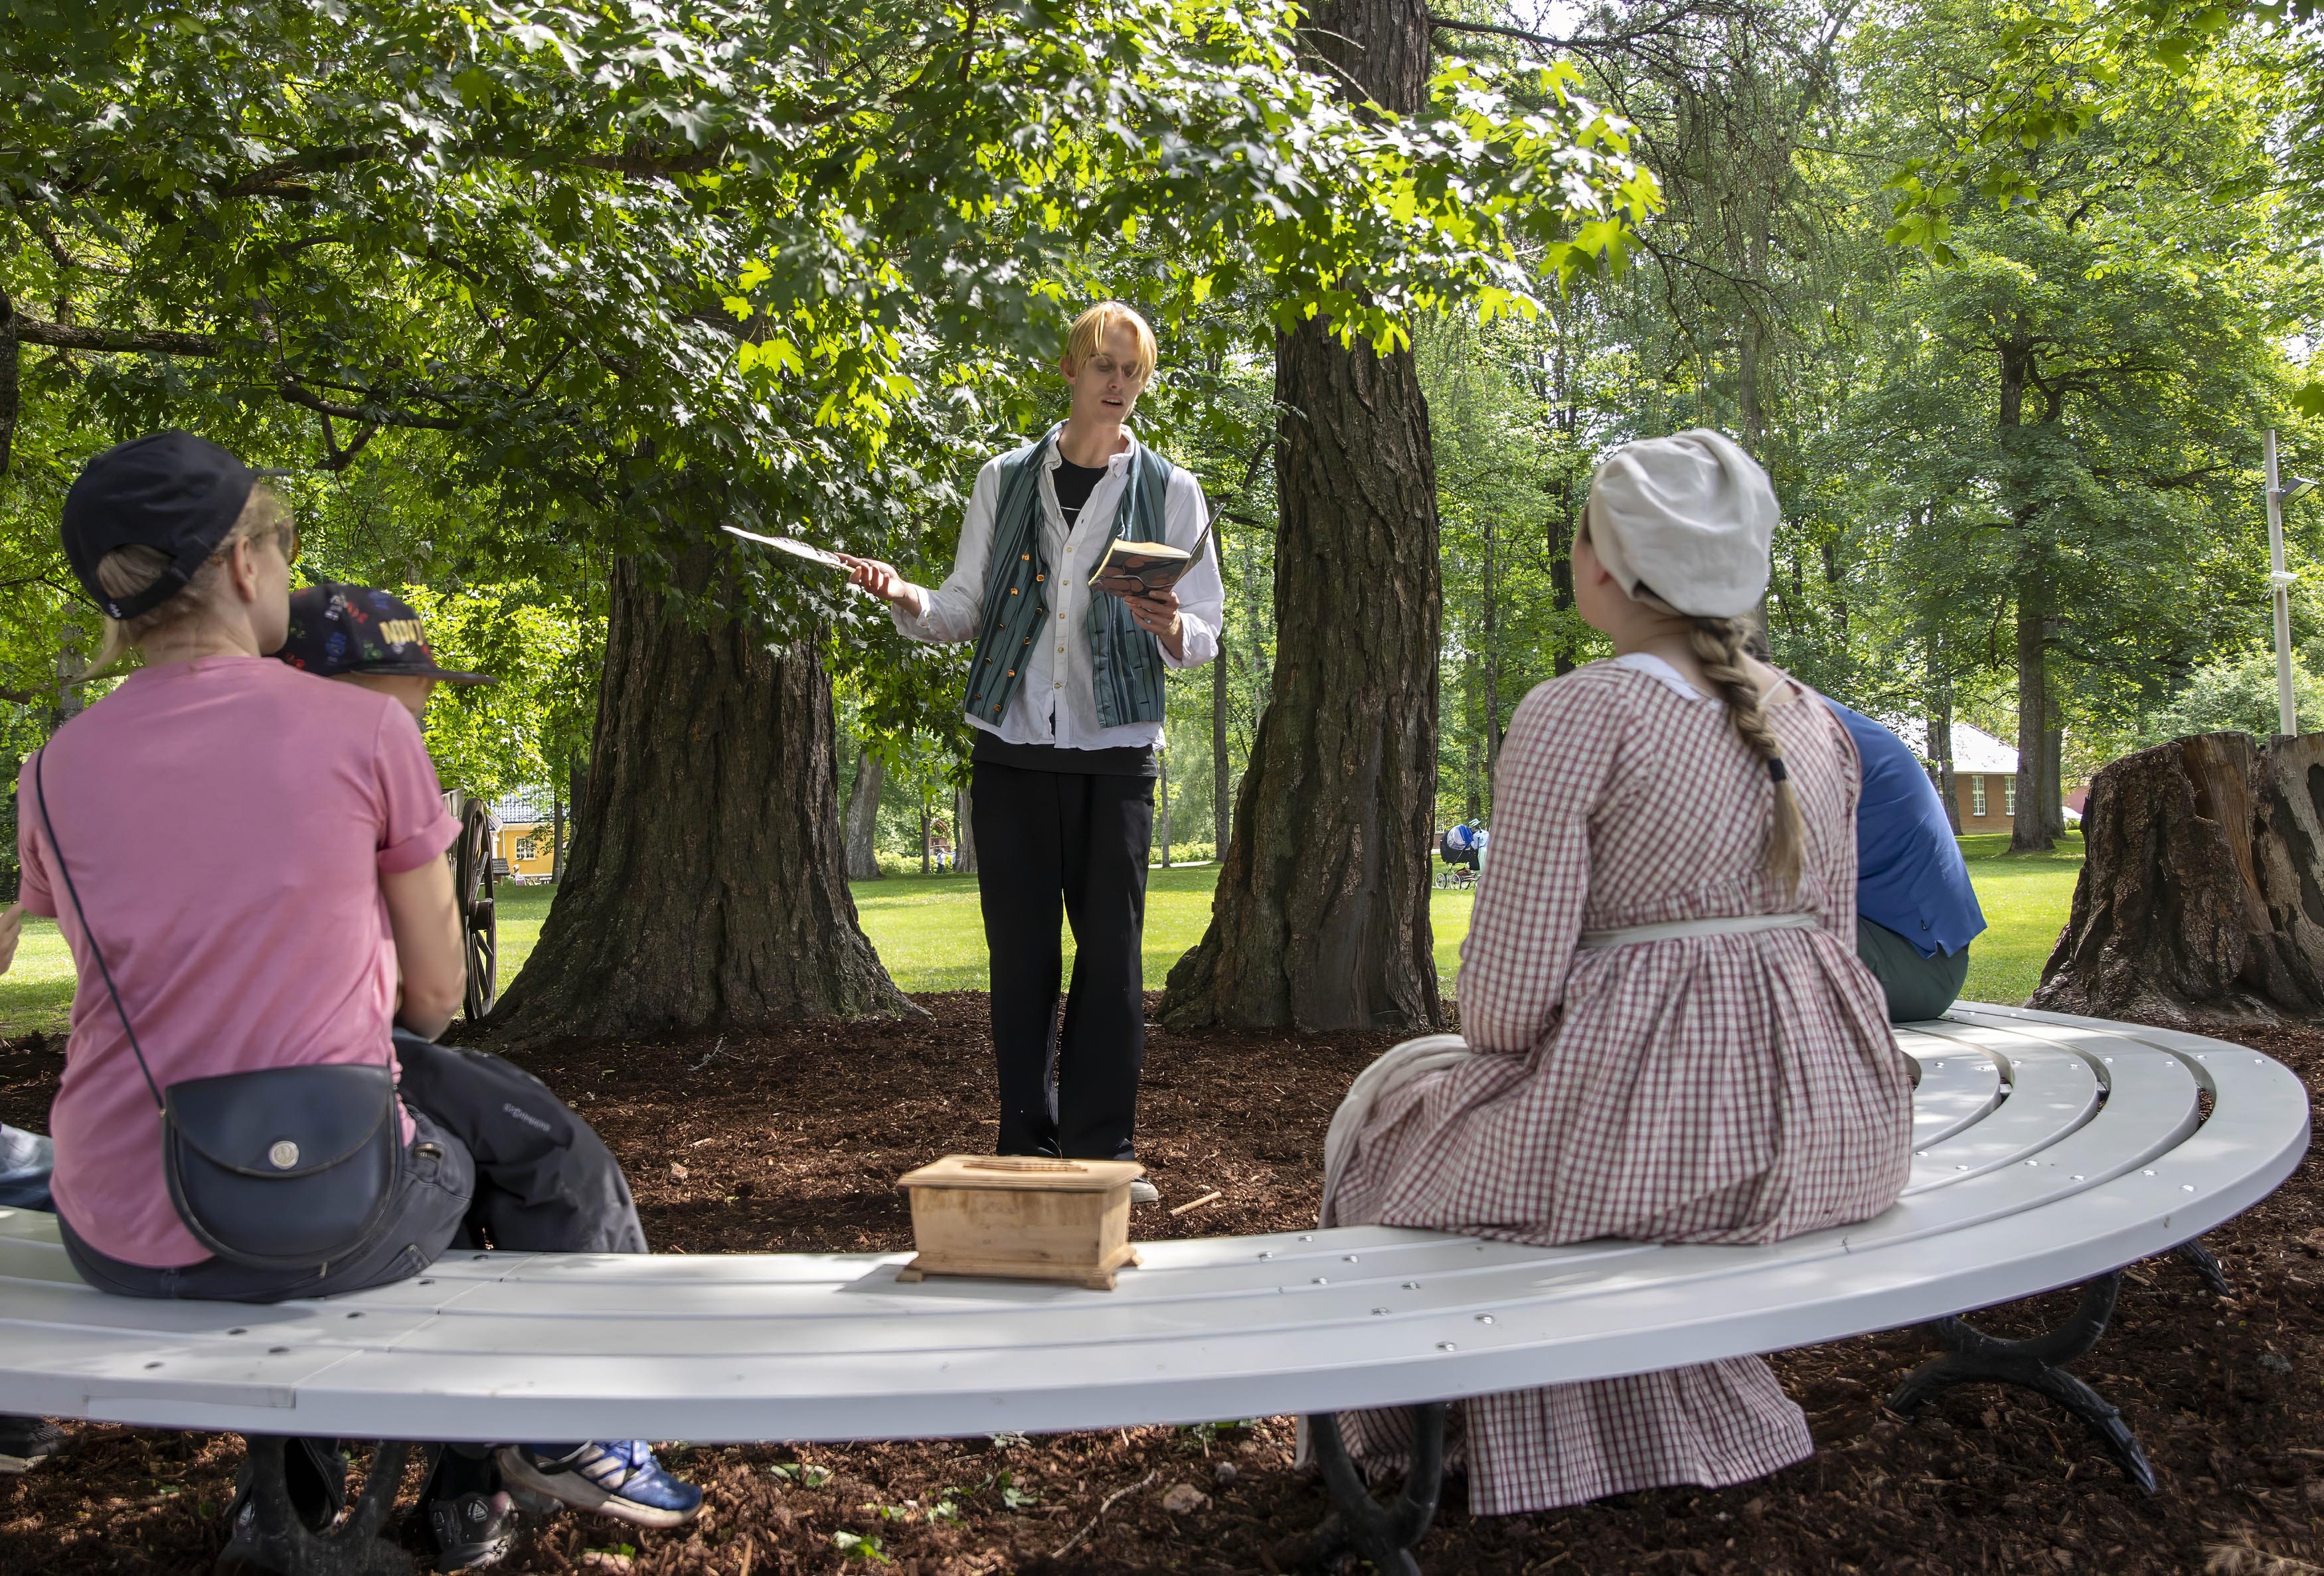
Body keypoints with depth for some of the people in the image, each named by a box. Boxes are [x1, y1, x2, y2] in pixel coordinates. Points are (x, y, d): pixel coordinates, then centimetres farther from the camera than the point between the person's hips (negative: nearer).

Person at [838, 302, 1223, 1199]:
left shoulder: (1168, 490, 8)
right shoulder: (1006, 479, 11)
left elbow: (1206, 632, 5)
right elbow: (964, 611, 11)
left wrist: (1170, 629, -17)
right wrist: (903, 598, -9)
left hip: (1115, 751, -1)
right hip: (1013, 745, 1)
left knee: (1112, 950, -3)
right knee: (1021, 951, 3)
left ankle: (1101, 1150, 6)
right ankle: (1027, 1149, 13)